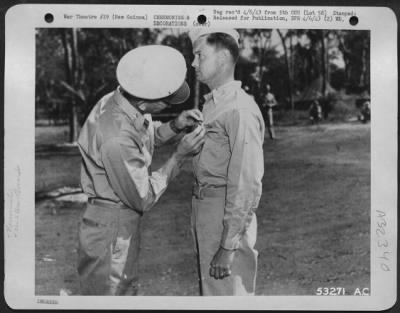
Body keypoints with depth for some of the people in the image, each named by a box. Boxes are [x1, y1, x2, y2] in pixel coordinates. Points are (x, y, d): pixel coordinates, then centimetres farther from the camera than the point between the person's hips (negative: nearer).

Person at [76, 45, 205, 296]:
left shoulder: (120, 100, -7)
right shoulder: (117, 139, -32)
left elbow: (146, 138, 14)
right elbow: (143, 199, -20)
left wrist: (175, 126, -4)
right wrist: (180, 156, -18)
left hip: (124, 221, 9)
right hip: (112, 229, -9)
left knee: (127, 291, 24)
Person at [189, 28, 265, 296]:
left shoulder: (240, 109, -17)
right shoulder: (212, 104, 12)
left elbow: (247, 185, -21)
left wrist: (228, 247, -21)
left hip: (228, 215, -9)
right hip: (205, 210, 9)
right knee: (210, 289, 20)